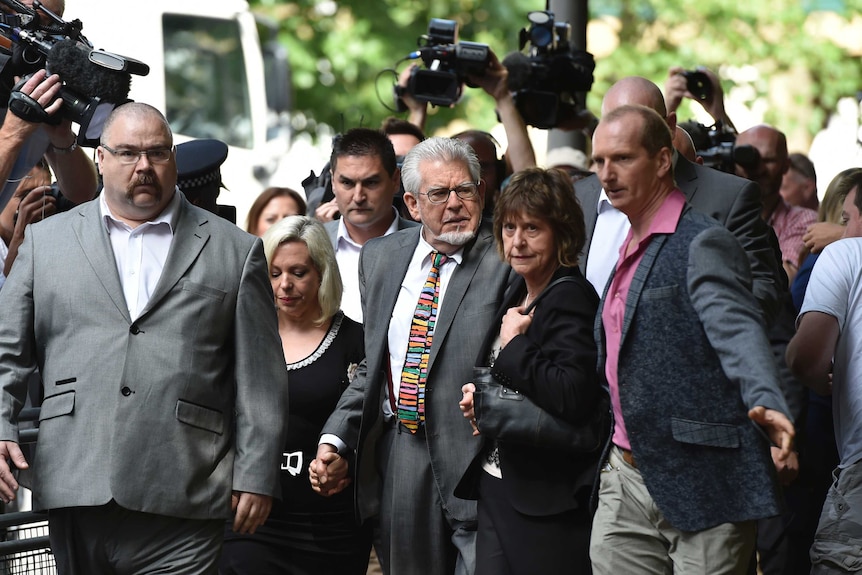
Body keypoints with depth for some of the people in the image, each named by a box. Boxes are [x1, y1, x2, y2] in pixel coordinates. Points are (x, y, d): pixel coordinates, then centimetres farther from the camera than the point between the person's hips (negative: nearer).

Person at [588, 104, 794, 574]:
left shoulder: (703, 244, -12)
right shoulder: (629, 252, 17)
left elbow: (739, 331, -27)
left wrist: (767, 404, -47)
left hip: (702, 487, -8)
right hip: (625, 482, 8)